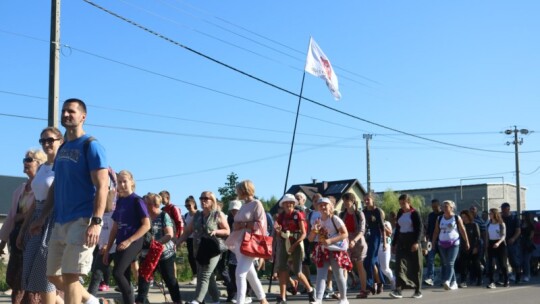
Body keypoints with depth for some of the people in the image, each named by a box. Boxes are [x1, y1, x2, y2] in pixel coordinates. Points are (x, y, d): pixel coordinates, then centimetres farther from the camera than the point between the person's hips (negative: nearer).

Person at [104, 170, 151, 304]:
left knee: (117, 273, -21)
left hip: (133, 242, -7)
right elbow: (115, 228, 17)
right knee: (125, 277, 5)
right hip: (121, 244, 7)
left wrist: (129, 241, -18)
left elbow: (146, 225, -11)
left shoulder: (137, 200, -5)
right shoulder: (119, 202, 14)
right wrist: (107, 249, 14)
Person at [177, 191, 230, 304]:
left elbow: (227, 231, -1)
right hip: (199, 251, 6)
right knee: (209, 277, 12)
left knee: (204, 276, -14)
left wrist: (215, 231, -19)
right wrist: (176, 243, 2)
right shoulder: (197, 215, 12)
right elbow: (187, 231, 12)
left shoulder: (218, 215, -1)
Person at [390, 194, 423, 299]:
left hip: (412, 242, -5)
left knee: (415, 267, 2)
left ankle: (418, 290, 12)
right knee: (399, 265, -8)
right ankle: (398, 289, -15)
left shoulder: (415, 213, -6)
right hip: (401, 242, 5)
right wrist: (394, 243, 16)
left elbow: (419, 229, -11)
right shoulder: (400, 214, 12)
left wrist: (416, 242, -23)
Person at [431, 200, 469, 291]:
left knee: (450, 263, -14)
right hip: (442, 244, 4)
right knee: (445, 264, 7)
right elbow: (436, 231, 10)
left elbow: (463, 231, 2)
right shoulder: (439, 218, 9)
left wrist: (467, 242, 2)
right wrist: (433, 243, 6)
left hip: (454, 243, -4)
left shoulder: (457, 218, 0)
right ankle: (454, 283, 18)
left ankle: (447, 281, -25)